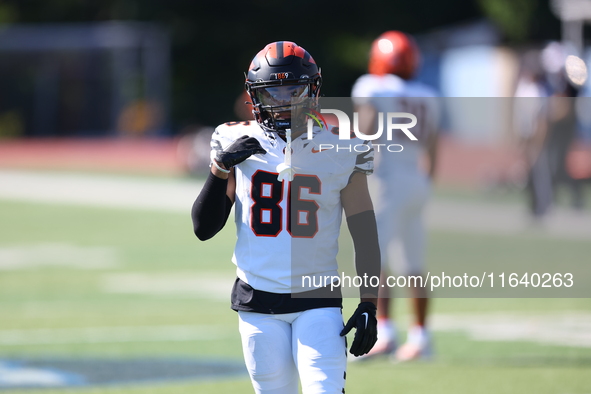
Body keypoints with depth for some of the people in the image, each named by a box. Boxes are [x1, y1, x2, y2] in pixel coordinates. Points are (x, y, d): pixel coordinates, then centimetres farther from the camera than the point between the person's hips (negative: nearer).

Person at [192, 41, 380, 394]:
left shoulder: (339, 152, 0)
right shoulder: (237, 144, 3)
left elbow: (364, 232, 4)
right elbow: (203, 229, 2)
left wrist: (369, 305, -3)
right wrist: (221, 168, -11)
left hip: (317, 300, -1)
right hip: (258, 304, 1)